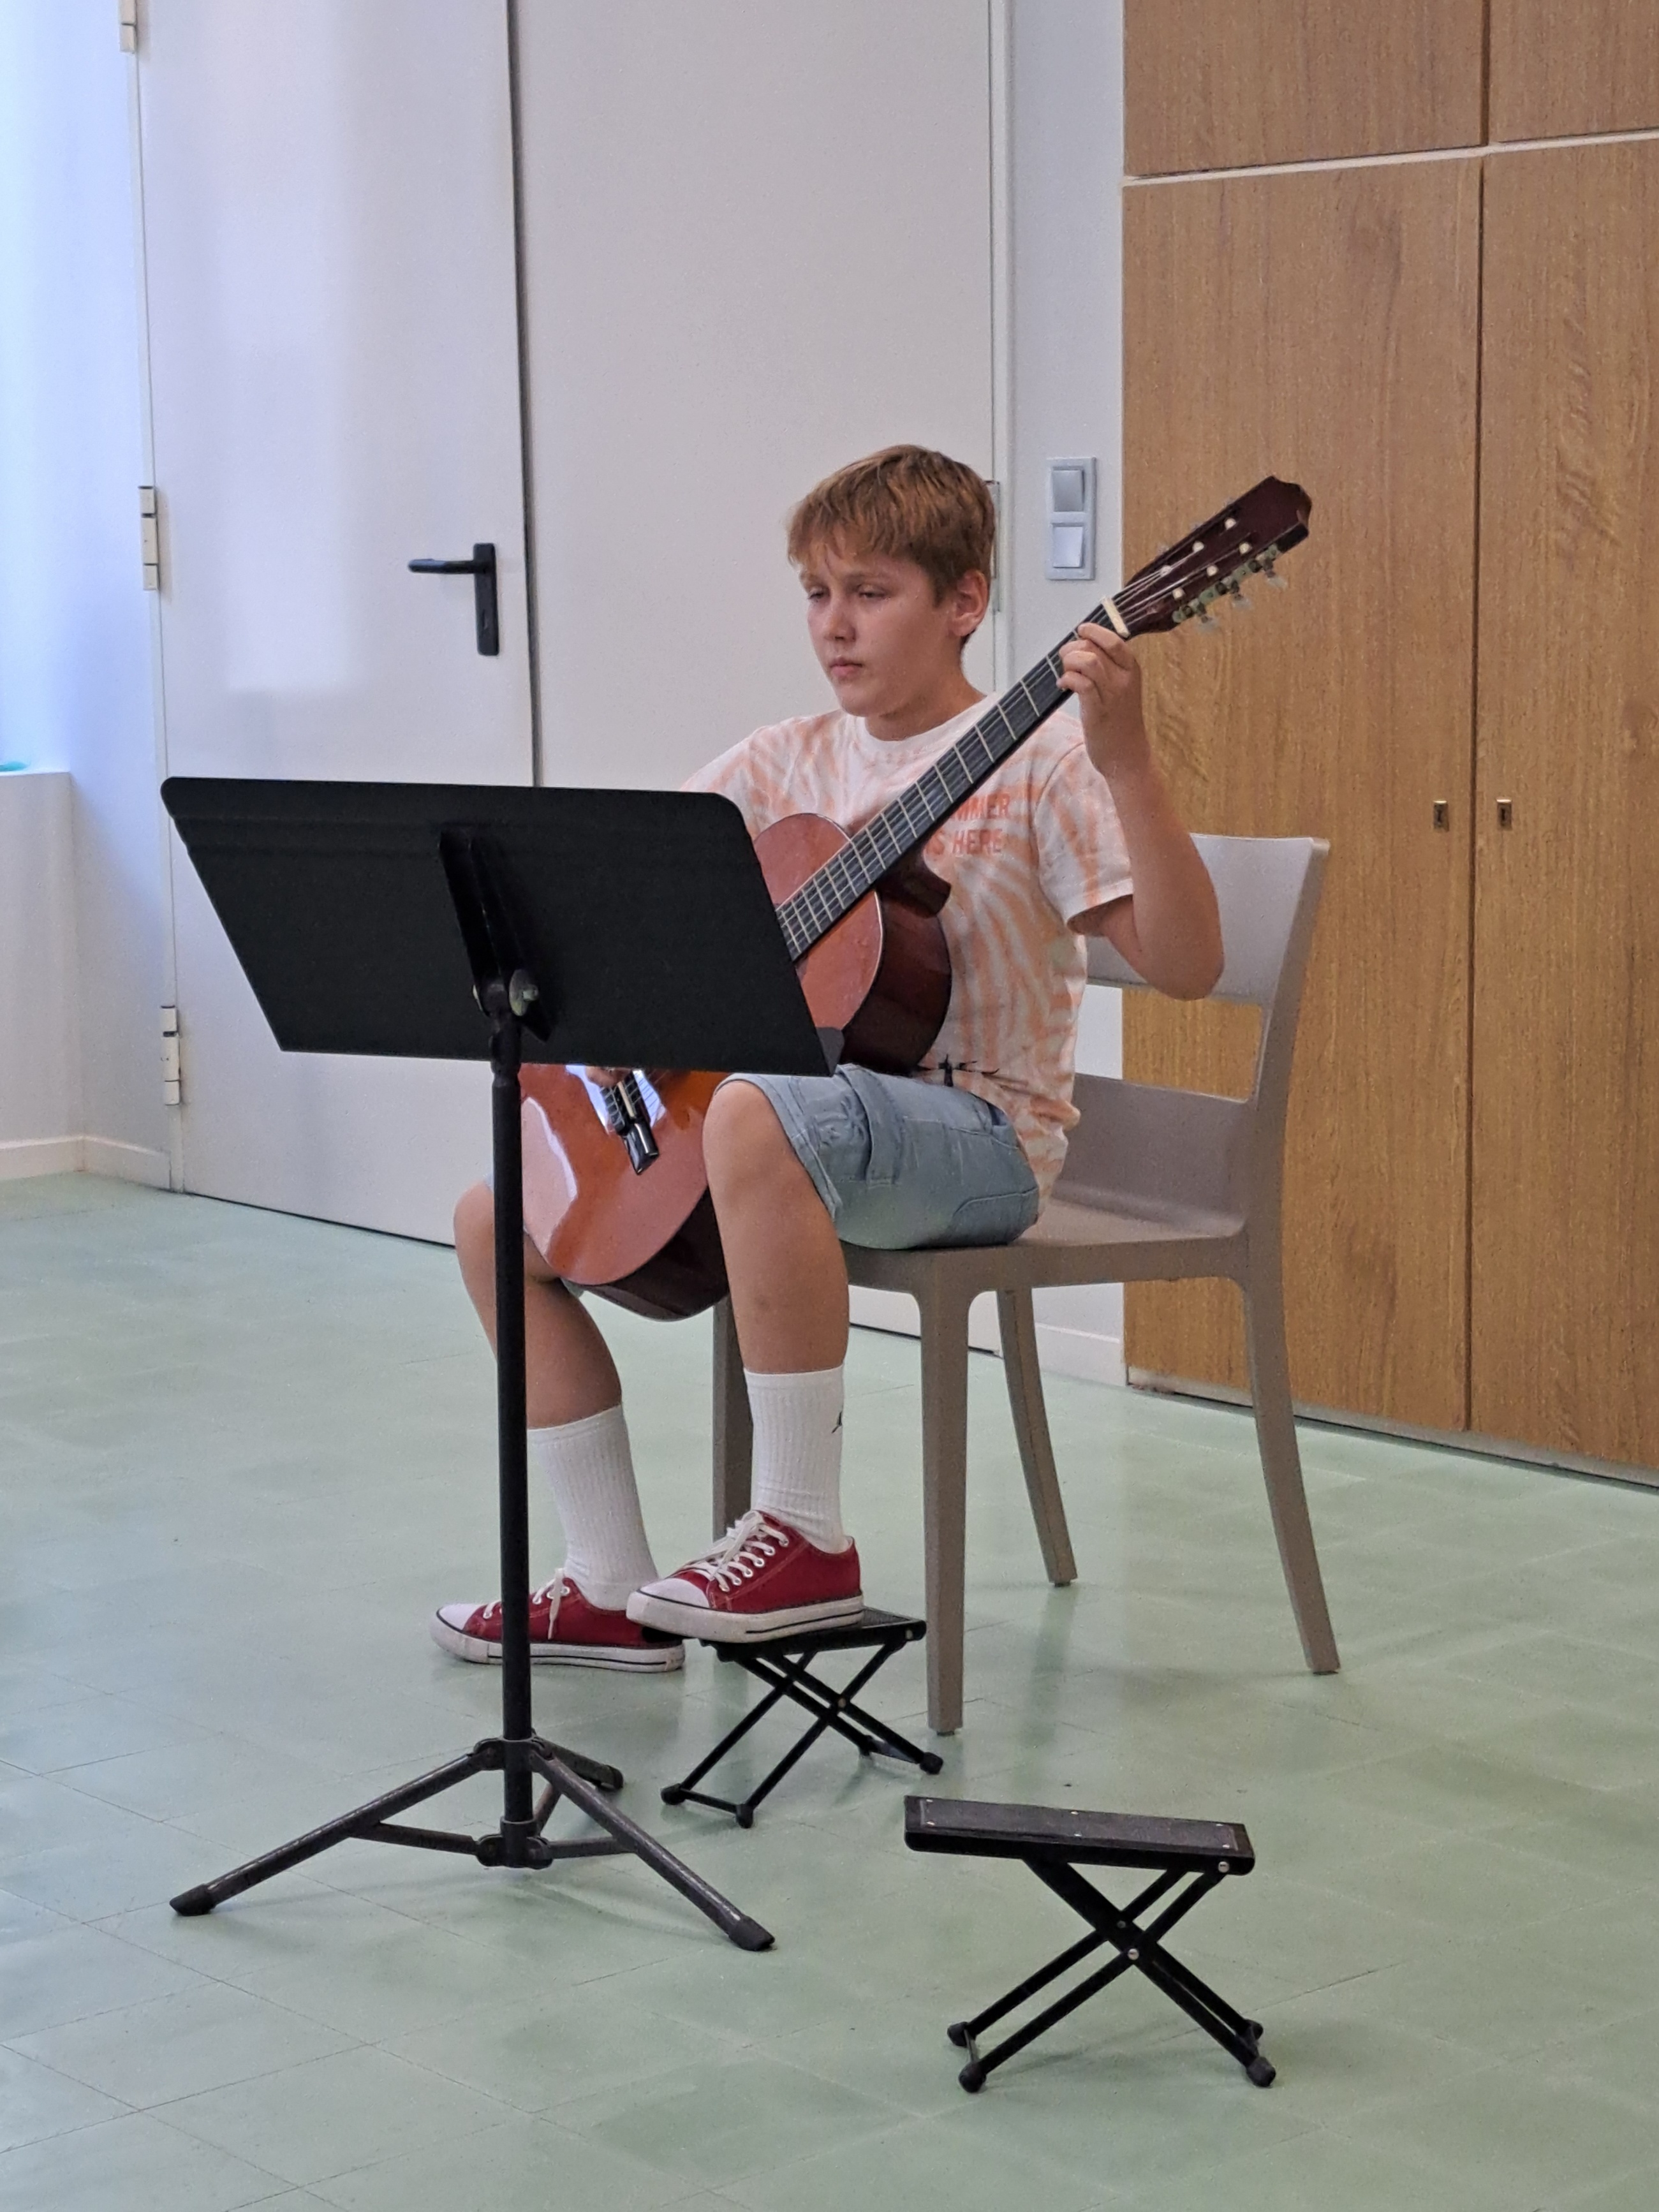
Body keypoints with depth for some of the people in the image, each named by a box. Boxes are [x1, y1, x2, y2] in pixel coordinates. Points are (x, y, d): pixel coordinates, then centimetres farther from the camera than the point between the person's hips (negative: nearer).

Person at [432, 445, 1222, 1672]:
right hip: (821, 1099, 8)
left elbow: (1185, 964, -20)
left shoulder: (1034, 766, -8)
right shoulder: (786, 763, 10)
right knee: (500, 1219, 3)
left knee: (756, 1112, -40)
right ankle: (613, 1589, 8)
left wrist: (1126, 761, -32)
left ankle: (805, 1538, -29)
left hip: (976, 1134, -7)